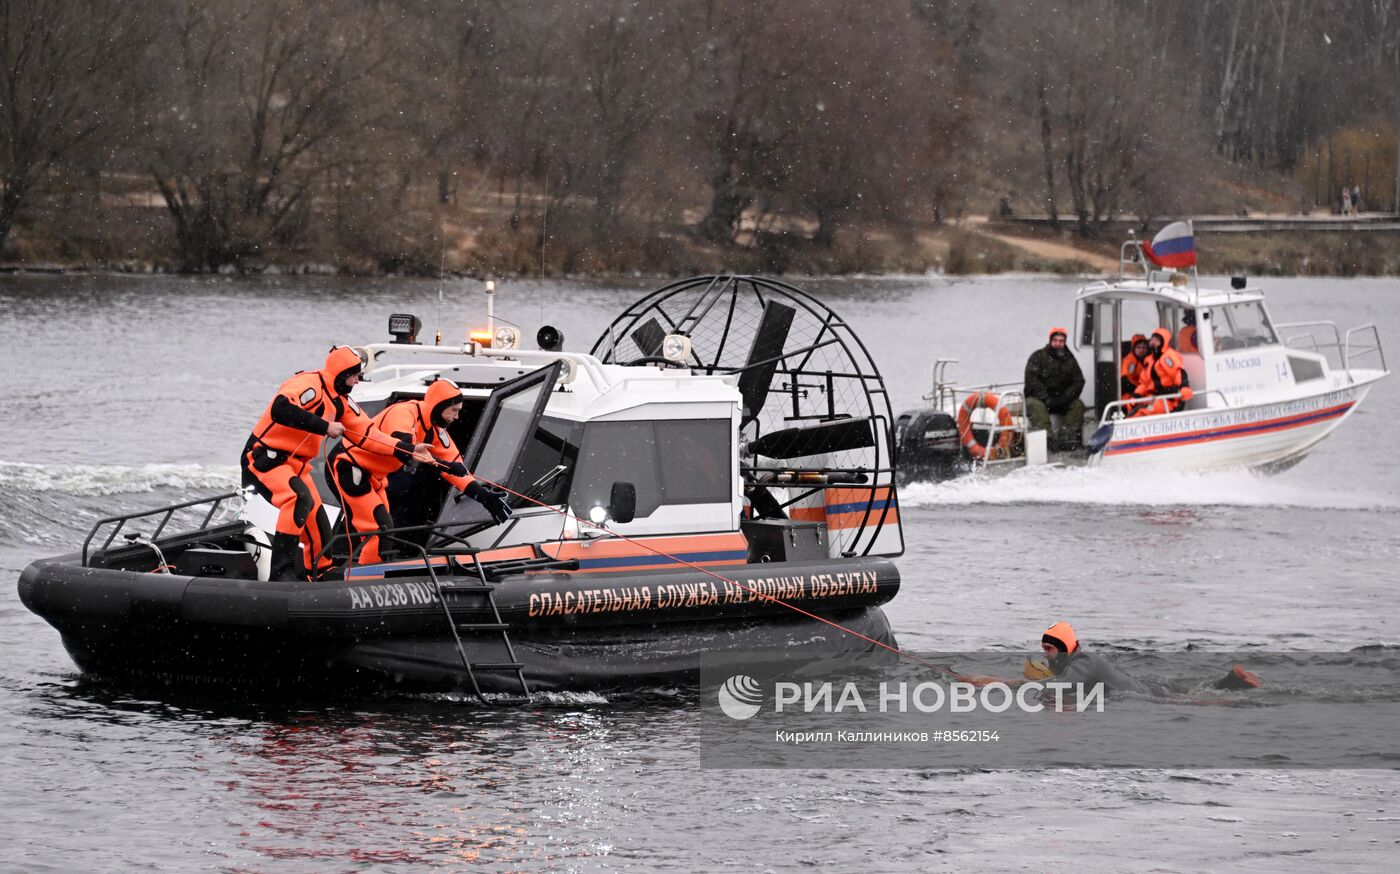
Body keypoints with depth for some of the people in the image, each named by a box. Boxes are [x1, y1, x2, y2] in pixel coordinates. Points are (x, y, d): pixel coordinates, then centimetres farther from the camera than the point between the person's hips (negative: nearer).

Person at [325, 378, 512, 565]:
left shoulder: (435, 431, 3)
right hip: (345, 466, -10)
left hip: (370, 476, 10)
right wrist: (439, 463, -52)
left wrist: (482, 495, -9)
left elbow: (455, 467, 2)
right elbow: (403, 448, -42)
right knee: (379, 529, -16)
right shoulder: (404, 412, -24)